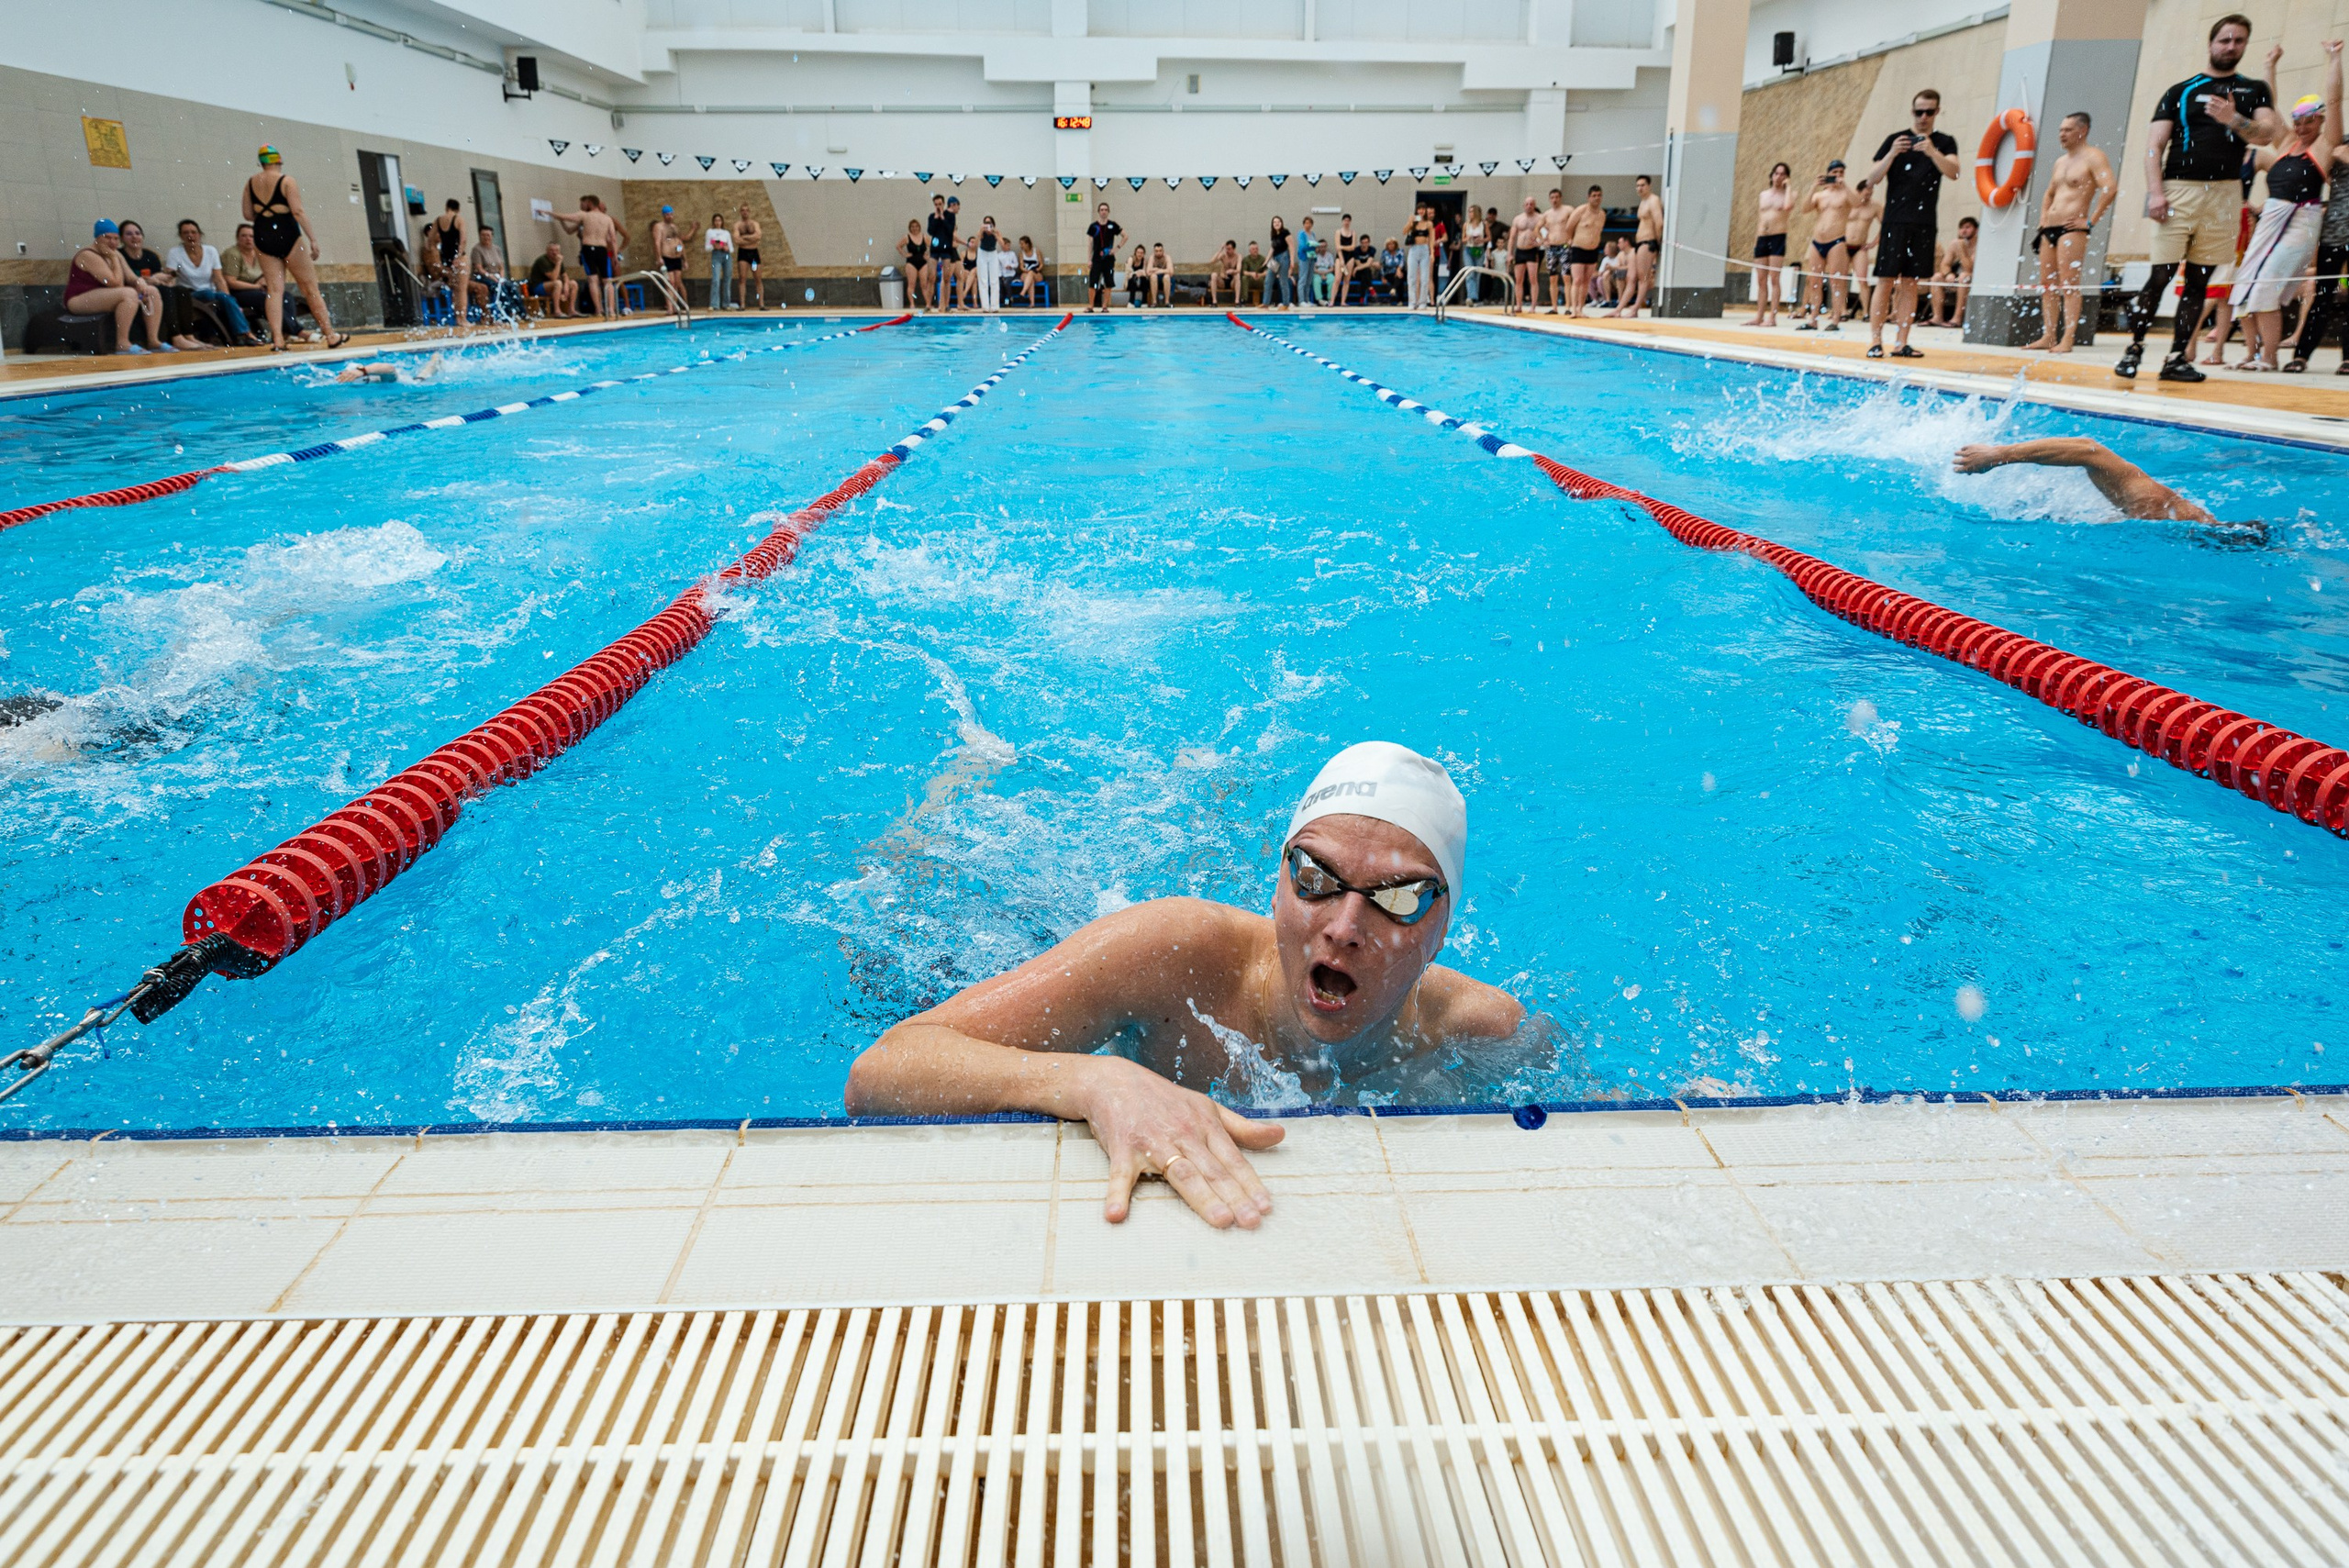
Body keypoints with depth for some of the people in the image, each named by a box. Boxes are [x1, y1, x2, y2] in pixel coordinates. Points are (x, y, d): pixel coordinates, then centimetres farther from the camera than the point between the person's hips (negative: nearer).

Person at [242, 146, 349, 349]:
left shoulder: (251, 182, 9)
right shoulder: (287, 181, -6)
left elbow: (248, 215, 10)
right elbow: (298, 212, -15)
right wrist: (313, 238, -13)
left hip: (262, 237, 4)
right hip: (287, 235, -4)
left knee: (274, 290, 3)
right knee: (311, 289, 3)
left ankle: (277, 340, -7)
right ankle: (331, 336, 6)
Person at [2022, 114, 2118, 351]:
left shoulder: (2093, 157, -5)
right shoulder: (2060, 162, 21)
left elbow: (2110, 189, -17)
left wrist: (2091, 221, -18)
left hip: (2072, 229, -9)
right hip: (2049, 229, 9)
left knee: (2069, 284, -14)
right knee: (2047, 284, 7)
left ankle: (2067, 340, -19)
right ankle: (2048, 337, 11)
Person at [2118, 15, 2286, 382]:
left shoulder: (2255, 91, 16)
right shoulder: (2181, 91, 10)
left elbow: (2267, 134, 1)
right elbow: (2154, 146, 2)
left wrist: (2233, 119, -18)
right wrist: (2155, 192, -11)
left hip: (2225, 195, 3)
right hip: (2179, 191, -2)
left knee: (2199, 280, 1)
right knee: (2160, 276, -10)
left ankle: (2177, 358, 2)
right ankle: (2133, 350, -4)